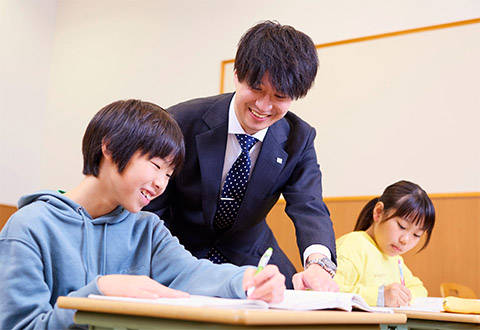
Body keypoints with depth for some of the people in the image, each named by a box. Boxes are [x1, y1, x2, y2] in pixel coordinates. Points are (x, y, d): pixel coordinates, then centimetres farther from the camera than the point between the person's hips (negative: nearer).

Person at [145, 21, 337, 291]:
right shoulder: (182, 122, -18)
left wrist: (318, 263, -44)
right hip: (183, 255, -3)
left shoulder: (298, 139, -10)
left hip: (250, 258, 3)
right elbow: (151, 208, -14)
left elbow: (309, 207, -22)